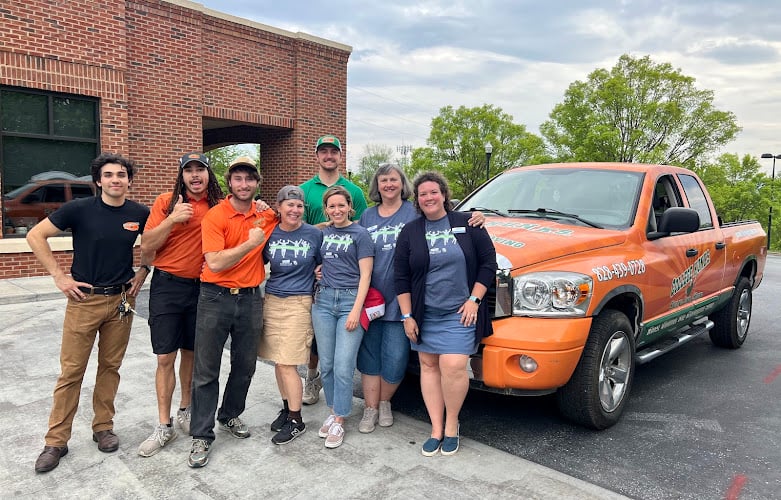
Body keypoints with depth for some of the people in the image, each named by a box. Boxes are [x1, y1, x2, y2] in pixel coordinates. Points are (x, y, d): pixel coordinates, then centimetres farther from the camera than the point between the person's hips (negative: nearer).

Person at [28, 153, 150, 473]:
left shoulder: (140, 214, -2)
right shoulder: (80, 209, -9)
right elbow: (36, 236, -4)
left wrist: (142, 272, 3)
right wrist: (60, 276, -8)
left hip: (121, 300, 2)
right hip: (84, 299, -2)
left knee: (110, 366, 12)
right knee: (71, 370, 4)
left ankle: (103, 427, 29)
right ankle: (56, 441, 17)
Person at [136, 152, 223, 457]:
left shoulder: (219, 206, 1)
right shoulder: (166, 202, -4)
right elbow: (146, 248, -6)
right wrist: (172, 219, -19)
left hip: (201, 286, 2)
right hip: (168, 285, -2)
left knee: (191, 353, 14)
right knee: (165, 358, 1)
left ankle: (185, 412, 32)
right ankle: (164, 426, 13)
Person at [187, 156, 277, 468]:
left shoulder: (266, 215, 4)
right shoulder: (215, 216, -10)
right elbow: (214, 263, -19)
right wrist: (250, 243, -21)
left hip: (251, 299, 5)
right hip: (216, 298, -4)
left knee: (245, 366, 16)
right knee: (206, 371, 3)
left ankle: (230, 417, 38)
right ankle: (201, 436, 14)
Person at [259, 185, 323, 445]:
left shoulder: (314, 234, -1)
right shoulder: (269, 234, 4)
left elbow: (324, 264, 12)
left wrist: (319, 273, -4)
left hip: (299, 304, -3)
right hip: (271, 302, 4)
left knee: (287, 364, -6)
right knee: (278, 362, 10)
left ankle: (296, 421, 7)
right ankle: (287, 408, 29)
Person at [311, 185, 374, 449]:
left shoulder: (360, 234, 0)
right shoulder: (323, 233, 14)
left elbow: (365, 275, -5)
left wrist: (356, 310, -13)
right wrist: (318, 268, 5)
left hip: (350, 301, -5)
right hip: (323, 300, 5)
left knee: (343, 367, -7)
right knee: (326, 365, 8)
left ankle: (339, 422, 6)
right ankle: (333, 412, 25)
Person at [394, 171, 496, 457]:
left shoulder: (467, 224, 1)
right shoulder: (410, 232, 6)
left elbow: (488, 262, 1)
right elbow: (401, 276, 5)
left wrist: (474, 299, -6)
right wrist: (407, 316, 1)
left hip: (459, 313, -3)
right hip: (425, 314, 3)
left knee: (453, 366, -14)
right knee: (429, 366, 5)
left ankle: (451, 424, 8)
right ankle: (436, 429, 16)